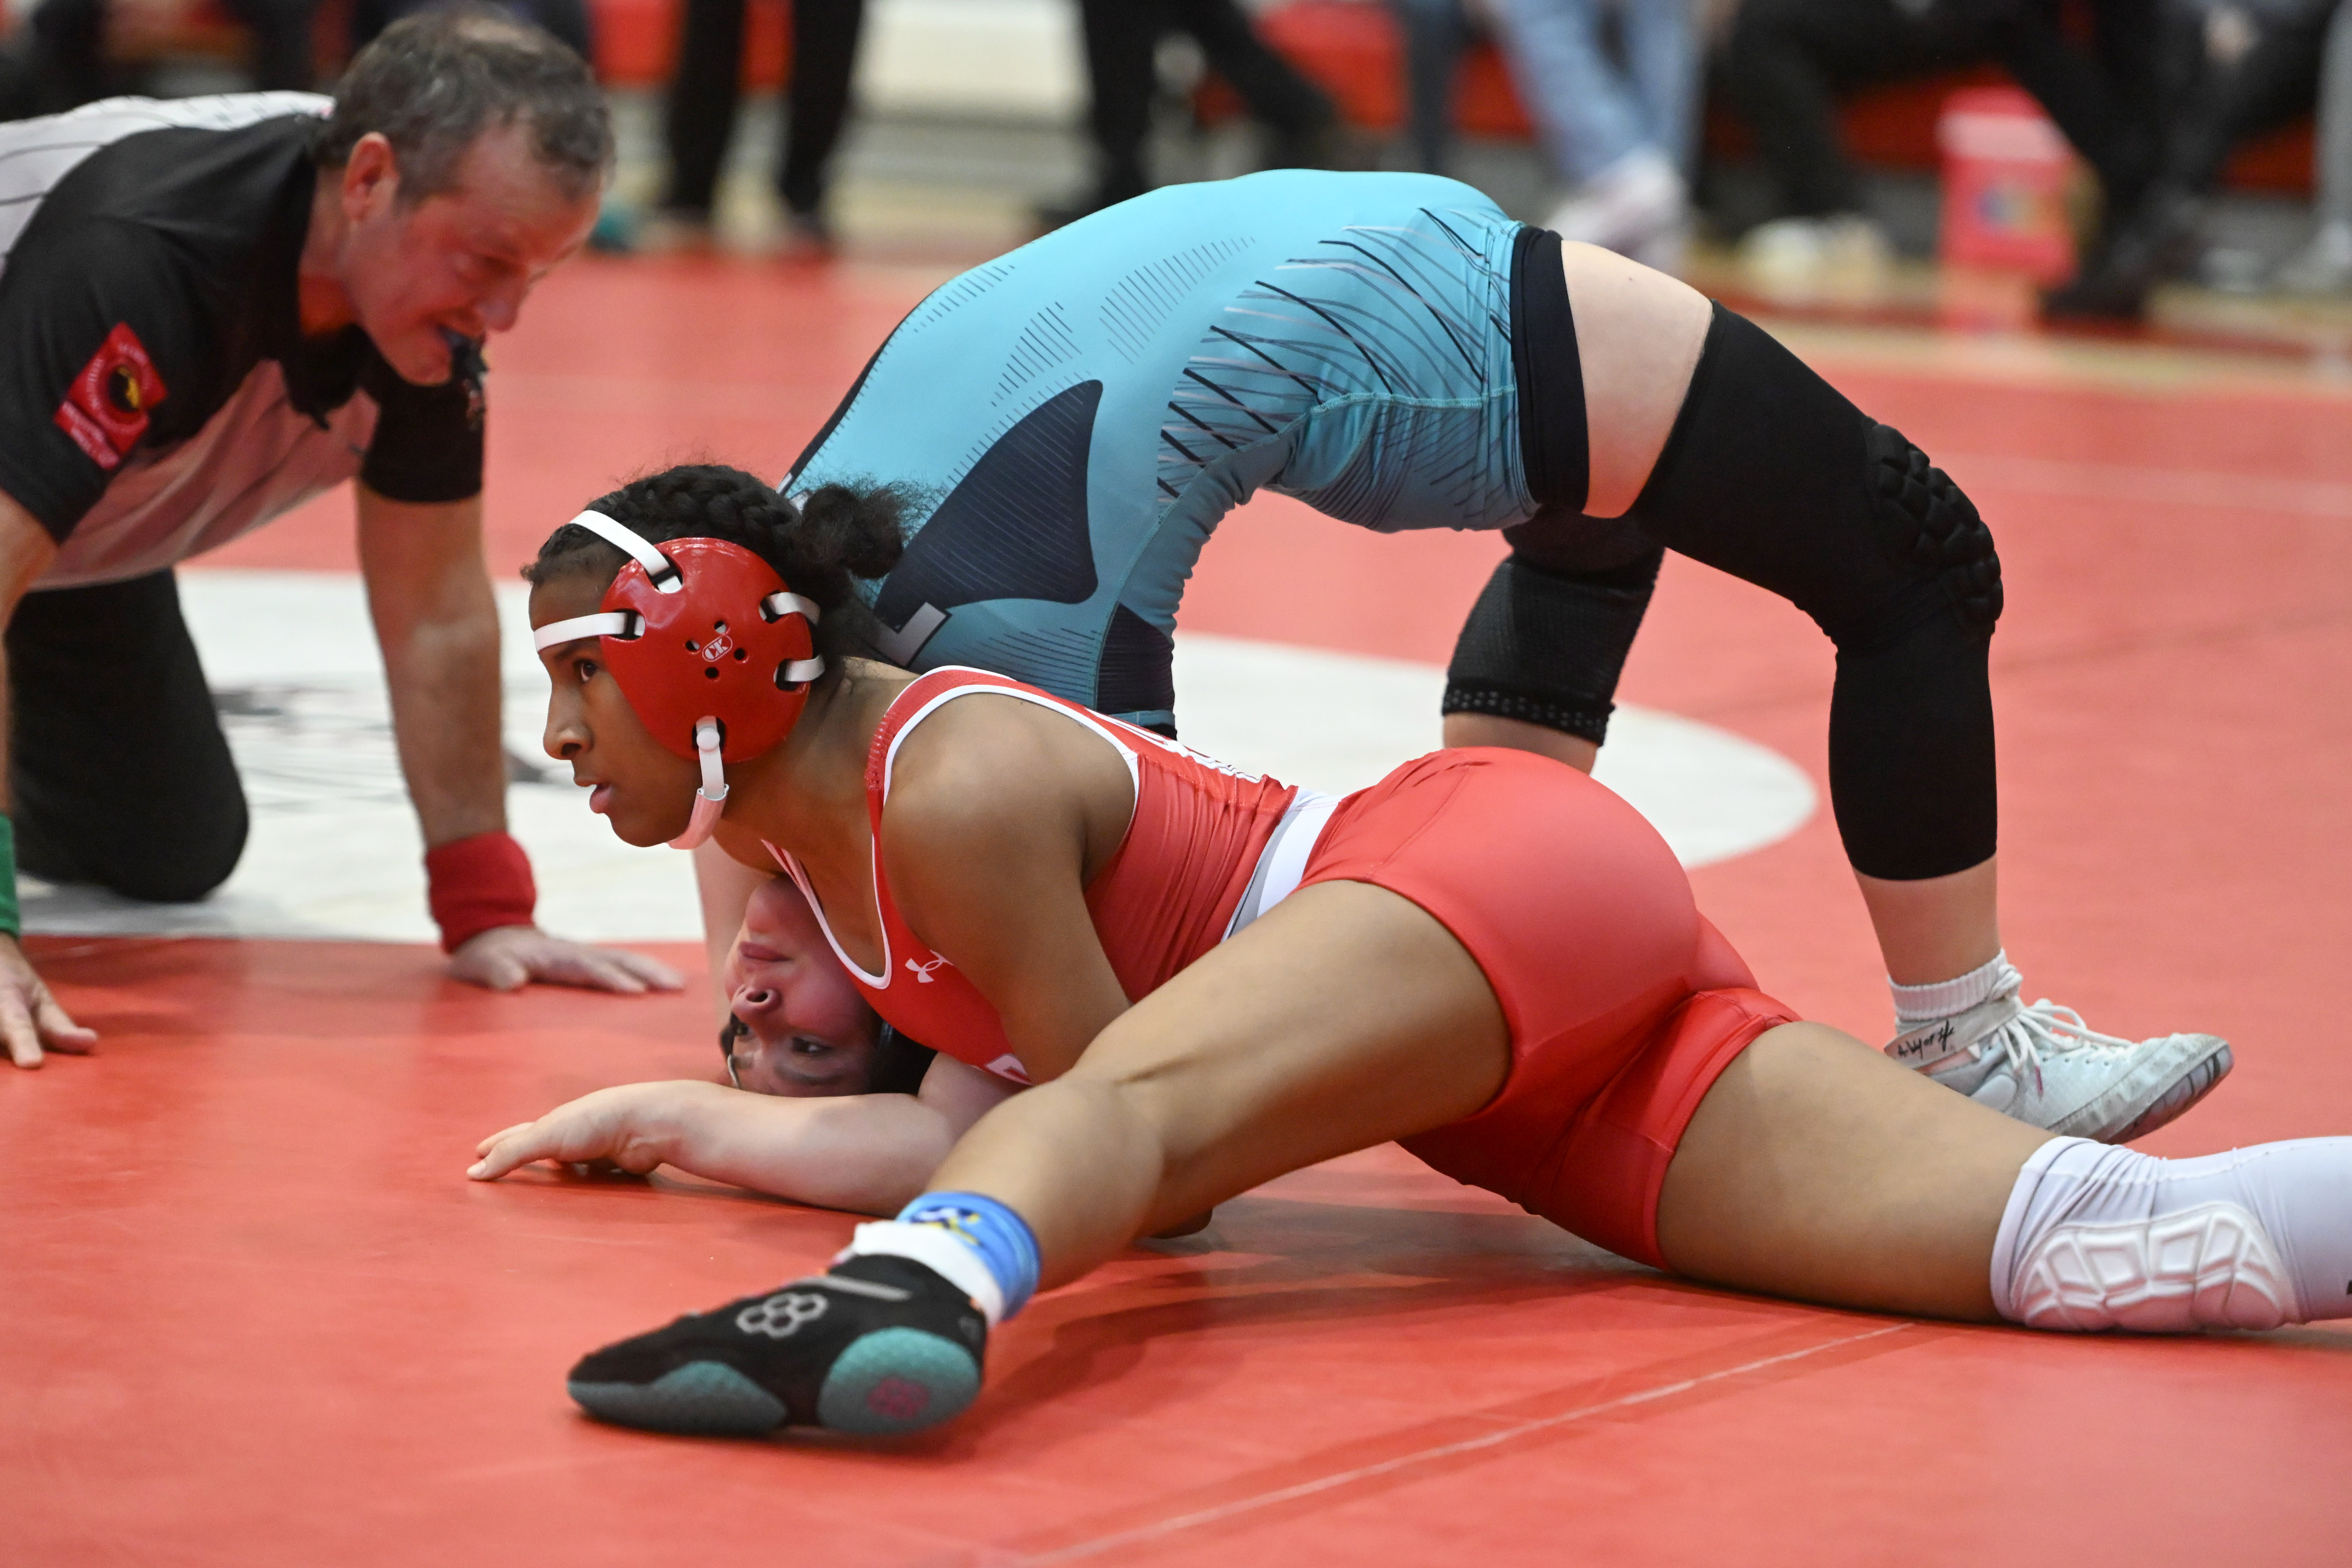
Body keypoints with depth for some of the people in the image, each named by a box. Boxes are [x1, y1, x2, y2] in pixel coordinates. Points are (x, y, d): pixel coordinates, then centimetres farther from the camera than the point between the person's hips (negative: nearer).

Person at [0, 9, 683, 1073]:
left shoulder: (428, 284, -21)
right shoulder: (141, 261, -44)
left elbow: (438, 612, -13)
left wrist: (488, 907, -16)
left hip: (86, 560, 6)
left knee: (177, 856, 9)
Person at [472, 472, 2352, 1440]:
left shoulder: (958, 787, -13)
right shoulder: (805, 814, 15)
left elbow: (1122, 1127, -13)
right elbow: (990, 1111, 10)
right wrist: (677, 1119, 11)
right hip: (1537, 1077, 9)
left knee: (1130, 1096, -37)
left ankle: (899, 1304, -72)